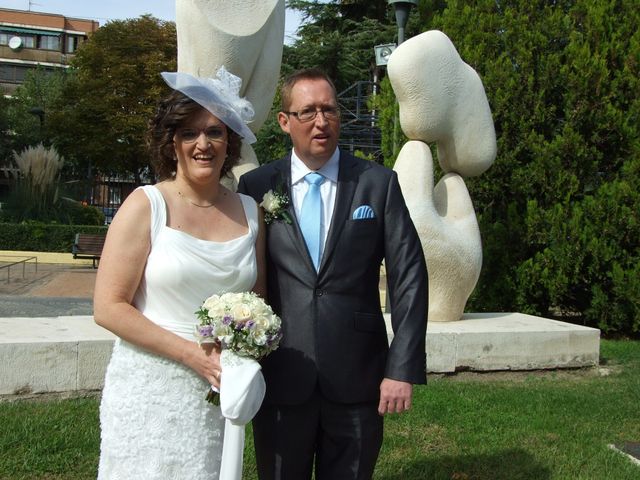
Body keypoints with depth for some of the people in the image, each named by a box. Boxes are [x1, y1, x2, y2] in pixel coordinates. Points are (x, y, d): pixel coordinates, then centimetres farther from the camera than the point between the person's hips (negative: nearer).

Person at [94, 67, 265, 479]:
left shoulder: (248, 211, 5)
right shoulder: (146, 205, -7)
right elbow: (108, 307, -10)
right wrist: (192, 354, -16)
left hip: (220, 388, 4)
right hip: (151, 387, -3)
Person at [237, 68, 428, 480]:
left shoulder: (379, 183, 1)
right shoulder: (256, 187, 2)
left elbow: (409, 277, -2)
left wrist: (403, 368, -8)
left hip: (358, 378, 0)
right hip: (279, 378, 1)